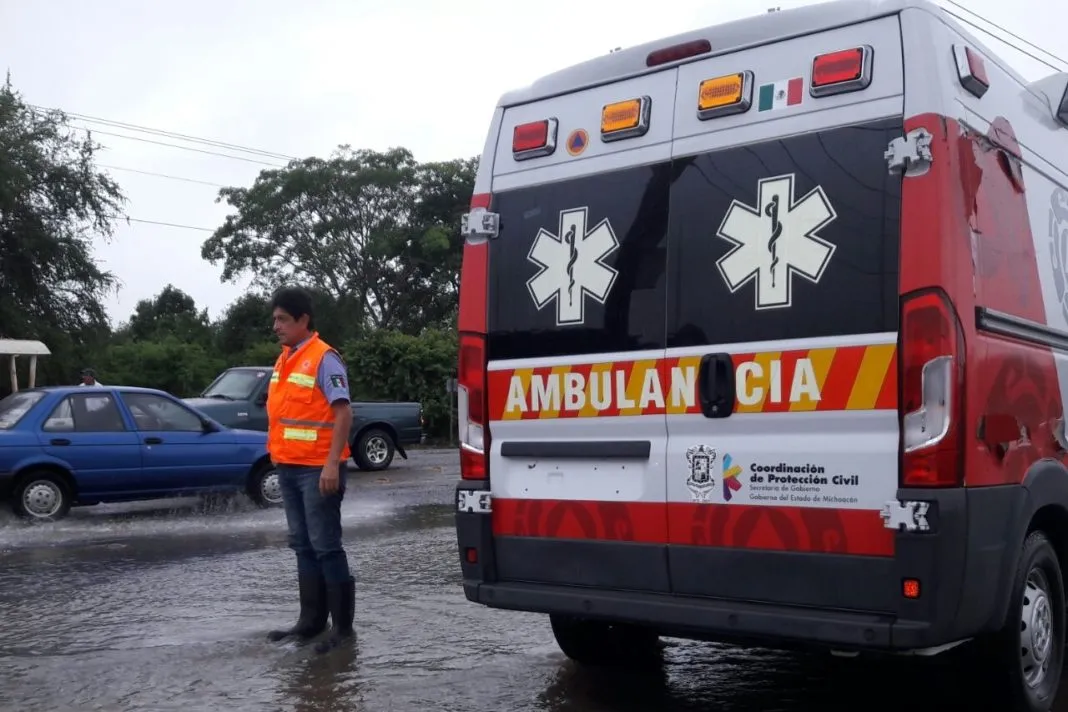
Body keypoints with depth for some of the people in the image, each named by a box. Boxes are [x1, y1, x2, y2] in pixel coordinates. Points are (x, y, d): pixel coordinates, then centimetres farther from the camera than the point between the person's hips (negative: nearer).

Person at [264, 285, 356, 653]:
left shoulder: (323, 359, -12)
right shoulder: (284, 359, 13)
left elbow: (343, 413, -18)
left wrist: (332, 463, -23)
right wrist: (278, 457, 15)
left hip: (317, 469, -9)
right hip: (289, 468, 9)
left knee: (326, 546, -3)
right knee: (303, 546, 14)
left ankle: (342, 625, 5)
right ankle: (311, 619, 23)